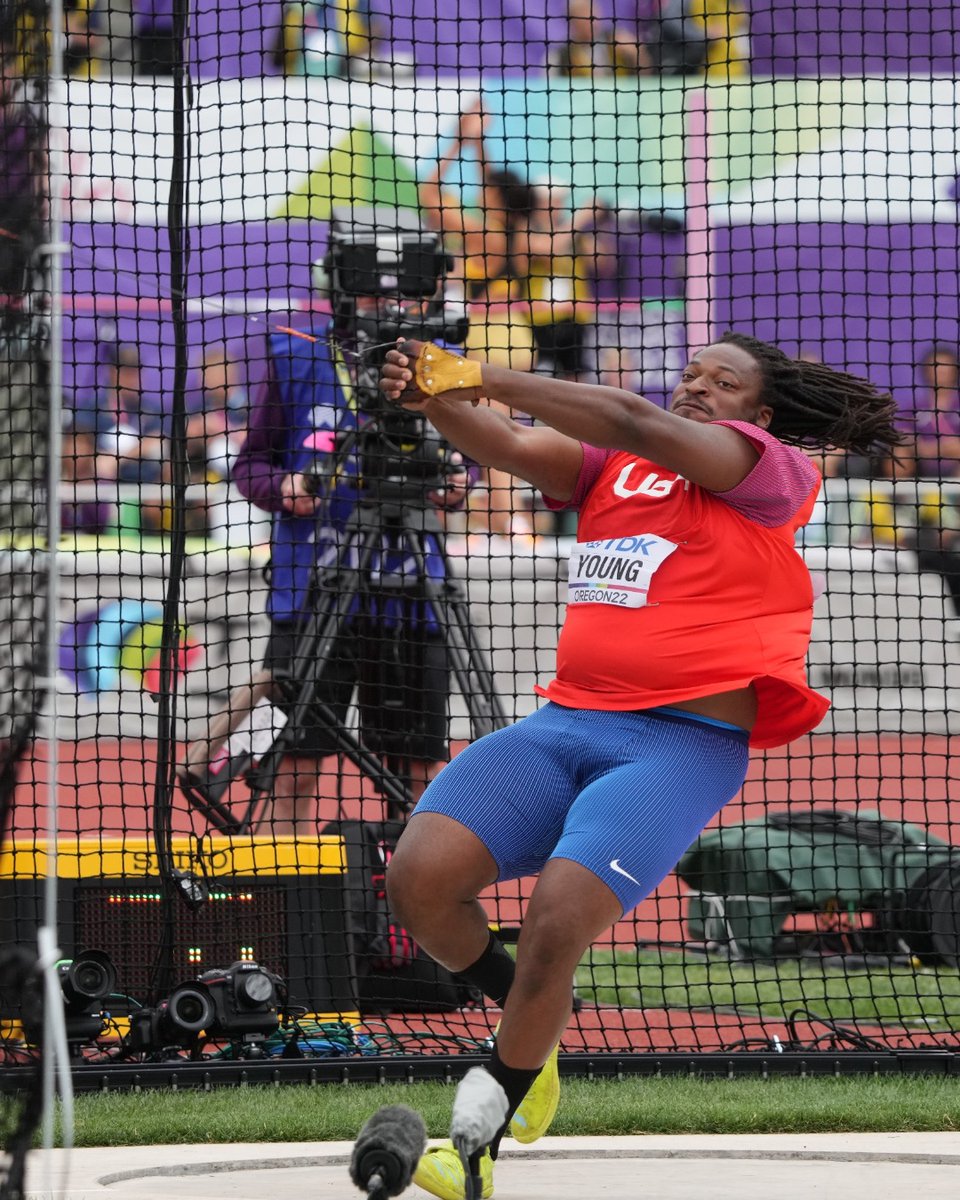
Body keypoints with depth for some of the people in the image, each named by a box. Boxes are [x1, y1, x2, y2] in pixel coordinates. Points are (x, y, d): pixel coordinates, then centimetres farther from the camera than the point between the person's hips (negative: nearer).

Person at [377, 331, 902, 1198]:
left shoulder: (775, 471, 3)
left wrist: (482, 377, -13)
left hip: (684, 741, -5)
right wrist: (434, 399, -21)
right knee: (421, 873, -16)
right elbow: (514, 447, 1)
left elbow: (637, 424, -10)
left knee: (559, 920, -24)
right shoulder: (611, 468, 19)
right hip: (568, 721, 5)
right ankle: (531, 1017, 14)